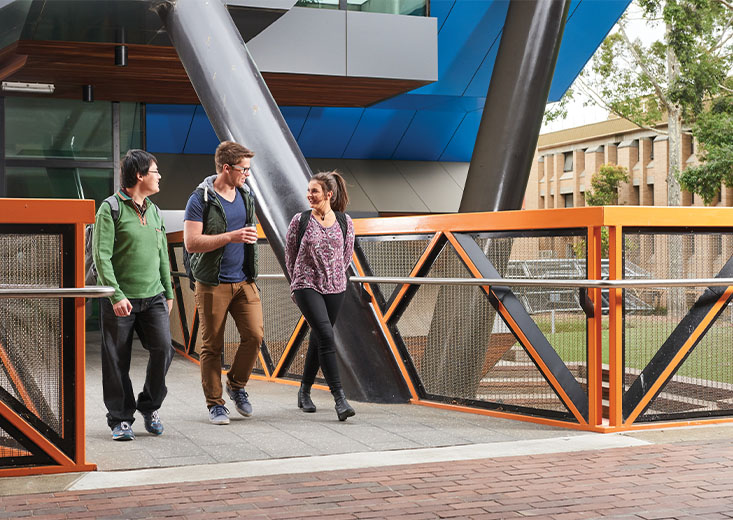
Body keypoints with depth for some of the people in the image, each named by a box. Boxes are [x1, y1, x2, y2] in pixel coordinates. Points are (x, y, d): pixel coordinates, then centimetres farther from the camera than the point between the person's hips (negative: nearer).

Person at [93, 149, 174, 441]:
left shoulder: (153, 210, 14)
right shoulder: (111, 208, -6)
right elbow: (101, 256, -12)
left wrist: (168, 292, 19)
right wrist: (116, 295, -18)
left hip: (153, 297, 5)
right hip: (120, 300, -5)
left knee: (163, 349, -8)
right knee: (117, 362, 1)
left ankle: (149, 407, 12)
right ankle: (121, 419, 14)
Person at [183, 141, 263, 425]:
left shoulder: (246, 196, 11)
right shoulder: (200, 199, -9)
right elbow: (191, 242, -17)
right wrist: (232, 237, -23)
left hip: (244, 281, 5)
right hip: (212, 284, -5)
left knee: (254, 334, -6)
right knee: (212, 346, 2)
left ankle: (236, 384, 17)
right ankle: (215, 403, 12)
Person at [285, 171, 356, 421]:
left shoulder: (345, 222, 1)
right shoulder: (300, 221, -4)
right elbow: (289, 255, 7)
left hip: (335, 288, 3)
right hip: (306, 287, -3)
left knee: (318, 339, 11)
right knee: (326, 337, -16)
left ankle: (304, 391, 28)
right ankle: (339, 397, -19)